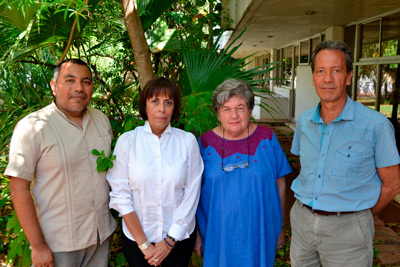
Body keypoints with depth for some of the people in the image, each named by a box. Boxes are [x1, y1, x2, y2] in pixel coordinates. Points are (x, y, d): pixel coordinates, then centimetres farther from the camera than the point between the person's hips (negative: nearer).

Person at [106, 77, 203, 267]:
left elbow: (191, 194, -7)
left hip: (180, 236, 1)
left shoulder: (187, 141, -8)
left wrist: (170, 241, -8)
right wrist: (144, 244, -11)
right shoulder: (127, 141, -9)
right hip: (136, 238, 0)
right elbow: (120, 196, -9)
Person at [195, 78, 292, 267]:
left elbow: (280, 184, 2)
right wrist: (198, 234, 2)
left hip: (259, 234, 1)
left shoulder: (267, 138, -4)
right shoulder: (206, 143, -5)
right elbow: (196, 192, 0)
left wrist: (280, 228, 5)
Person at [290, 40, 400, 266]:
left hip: (346, 228, -4)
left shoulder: (376, 125, -13)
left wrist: (358, 215, 0)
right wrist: (309, 208, 5)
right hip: (302, 220, 5)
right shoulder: (304, 121, 2)